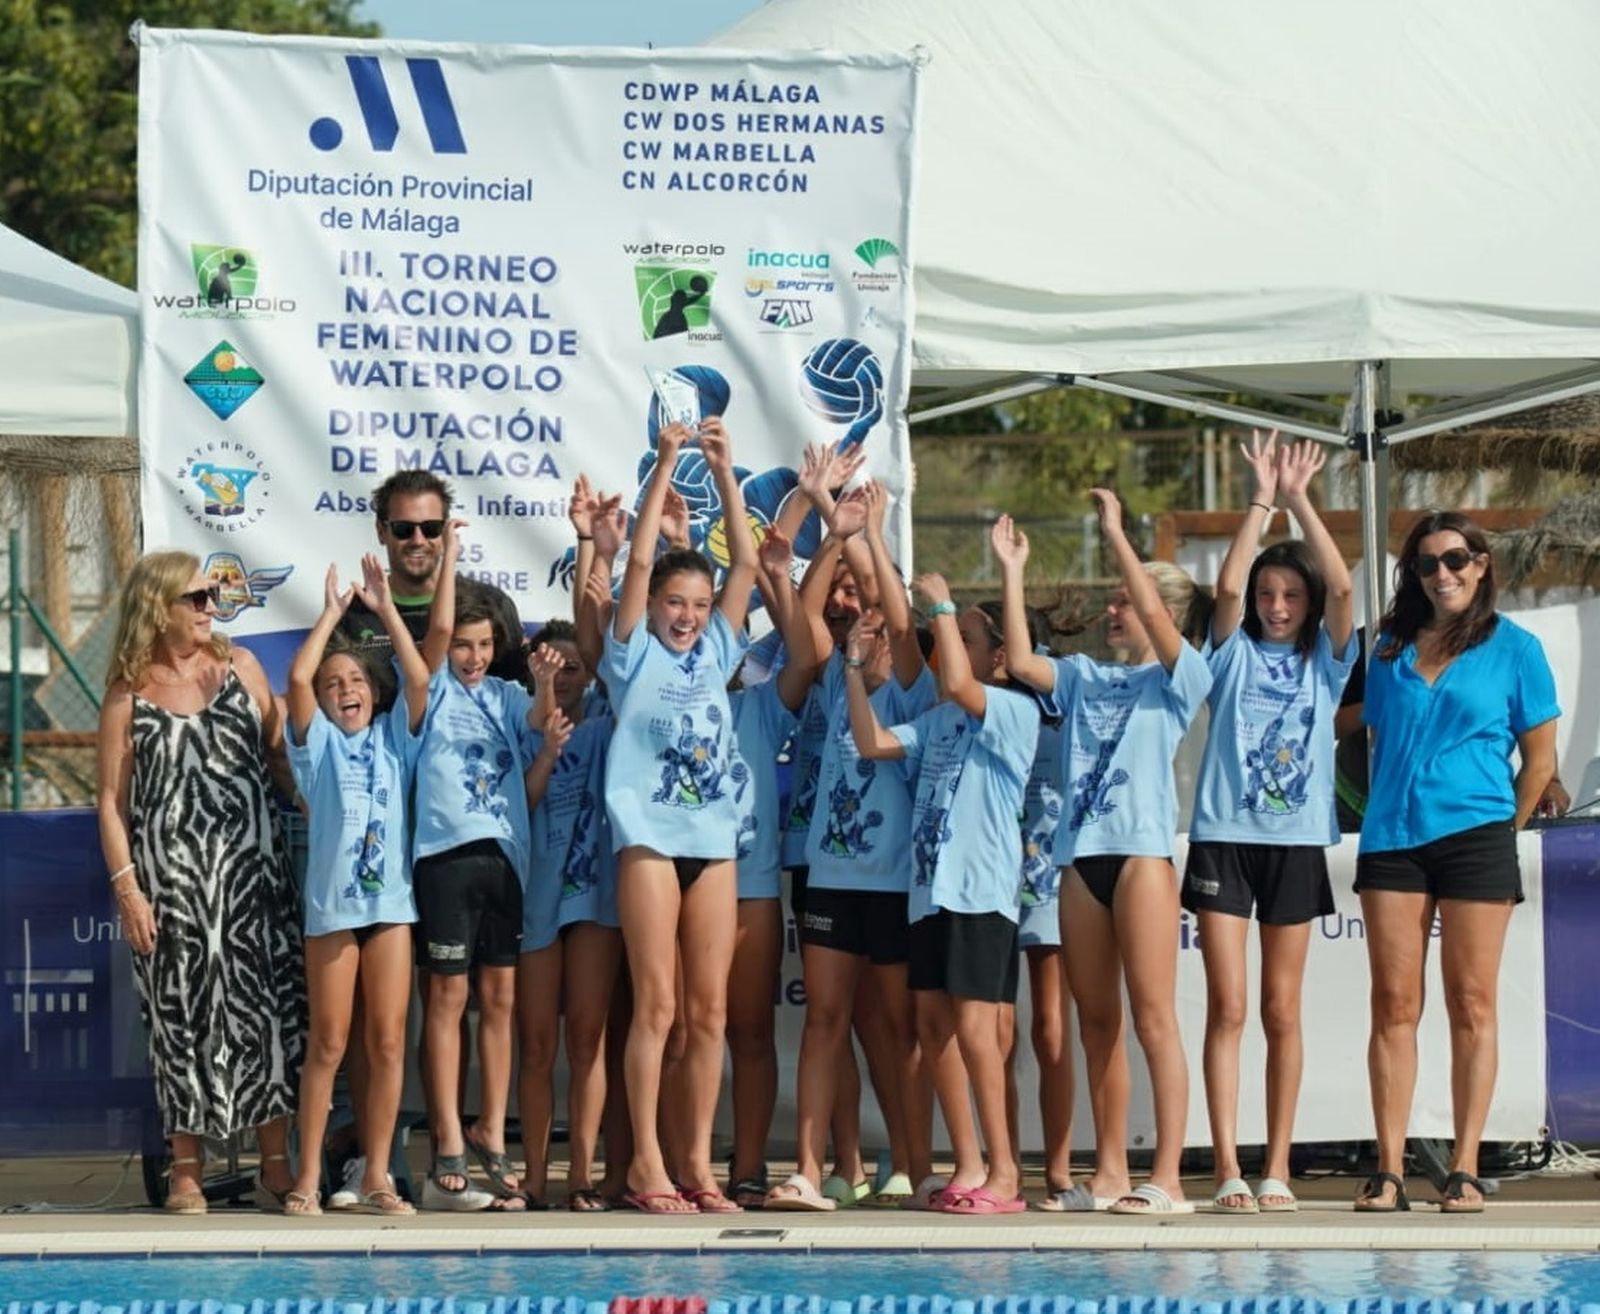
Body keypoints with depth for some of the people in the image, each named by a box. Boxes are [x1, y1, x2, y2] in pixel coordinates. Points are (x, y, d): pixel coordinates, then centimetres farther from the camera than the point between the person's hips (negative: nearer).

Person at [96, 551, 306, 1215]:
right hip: (171, 878, -2)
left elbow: (282, 754, 10)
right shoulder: (128, 694, -1)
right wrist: (127, 888, -7)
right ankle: (186, 1171, 8)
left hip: (252, 869, 2)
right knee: (183, 1017, 1)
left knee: (268, 1009, 1)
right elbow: (111, 798, -1)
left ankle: (277, 1160, 8)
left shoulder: (240, 668, 7)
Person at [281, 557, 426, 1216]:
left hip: (391, 901, 2)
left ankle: (376, 1178, 3)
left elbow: (418, 678, -2)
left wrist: (385, 608, 0)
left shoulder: (393, 736, 13)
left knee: (388, 1042, -1)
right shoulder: (317, 740, 7)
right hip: (331, 904, -2)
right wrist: (331, 614, 0)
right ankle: (308, 1177, 4)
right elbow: (298, 677, -9)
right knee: (329, 1044, -1)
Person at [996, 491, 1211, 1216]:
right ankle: (1108, 1172, 10)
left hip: (1141, 850, -6)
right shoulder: (1085, 678, 20)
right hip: (1080, 853, 6)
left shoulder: (1179, 678, 3)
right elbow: (1021, 662, 7)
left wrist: (1116, 534, -13)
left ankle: (1167, 1178, -11)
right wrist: (1011, 573, 6)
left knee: (1151, 1016, -9)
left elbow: (1156, 620, -14)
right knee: (1095, 1019, 6)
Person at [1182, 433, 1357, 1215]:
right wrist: (1261, 501, -11)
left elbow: (1342, 587, -7)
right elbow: (1227, 586, -10)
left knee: (1282, 1011, 4)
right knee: (1227, 1007, -6)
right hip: (1224, 837, -1)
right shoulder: (1235, 656, 8)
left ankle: (1278, 1169, 7)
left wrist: (1300, 502, -10)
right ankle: (1227, 1171, -8)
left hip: (1296, 842, 1)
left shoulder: (1325, 661, 8)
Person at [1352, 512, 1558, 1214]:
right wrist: (1389, 806, 10)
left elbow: (1540, 758, 4)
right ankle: (1389, 1170, -1)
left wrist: (1502, 831, 3)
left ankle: (1465, 1170, 0)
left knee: (1471, 1003, -1)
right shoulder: (1392, 649, 13)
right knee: (1393, 1005, -1)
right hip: (1391, 839, 3)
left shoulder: (1513, 647, 3)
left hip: (1474, 837, -3)